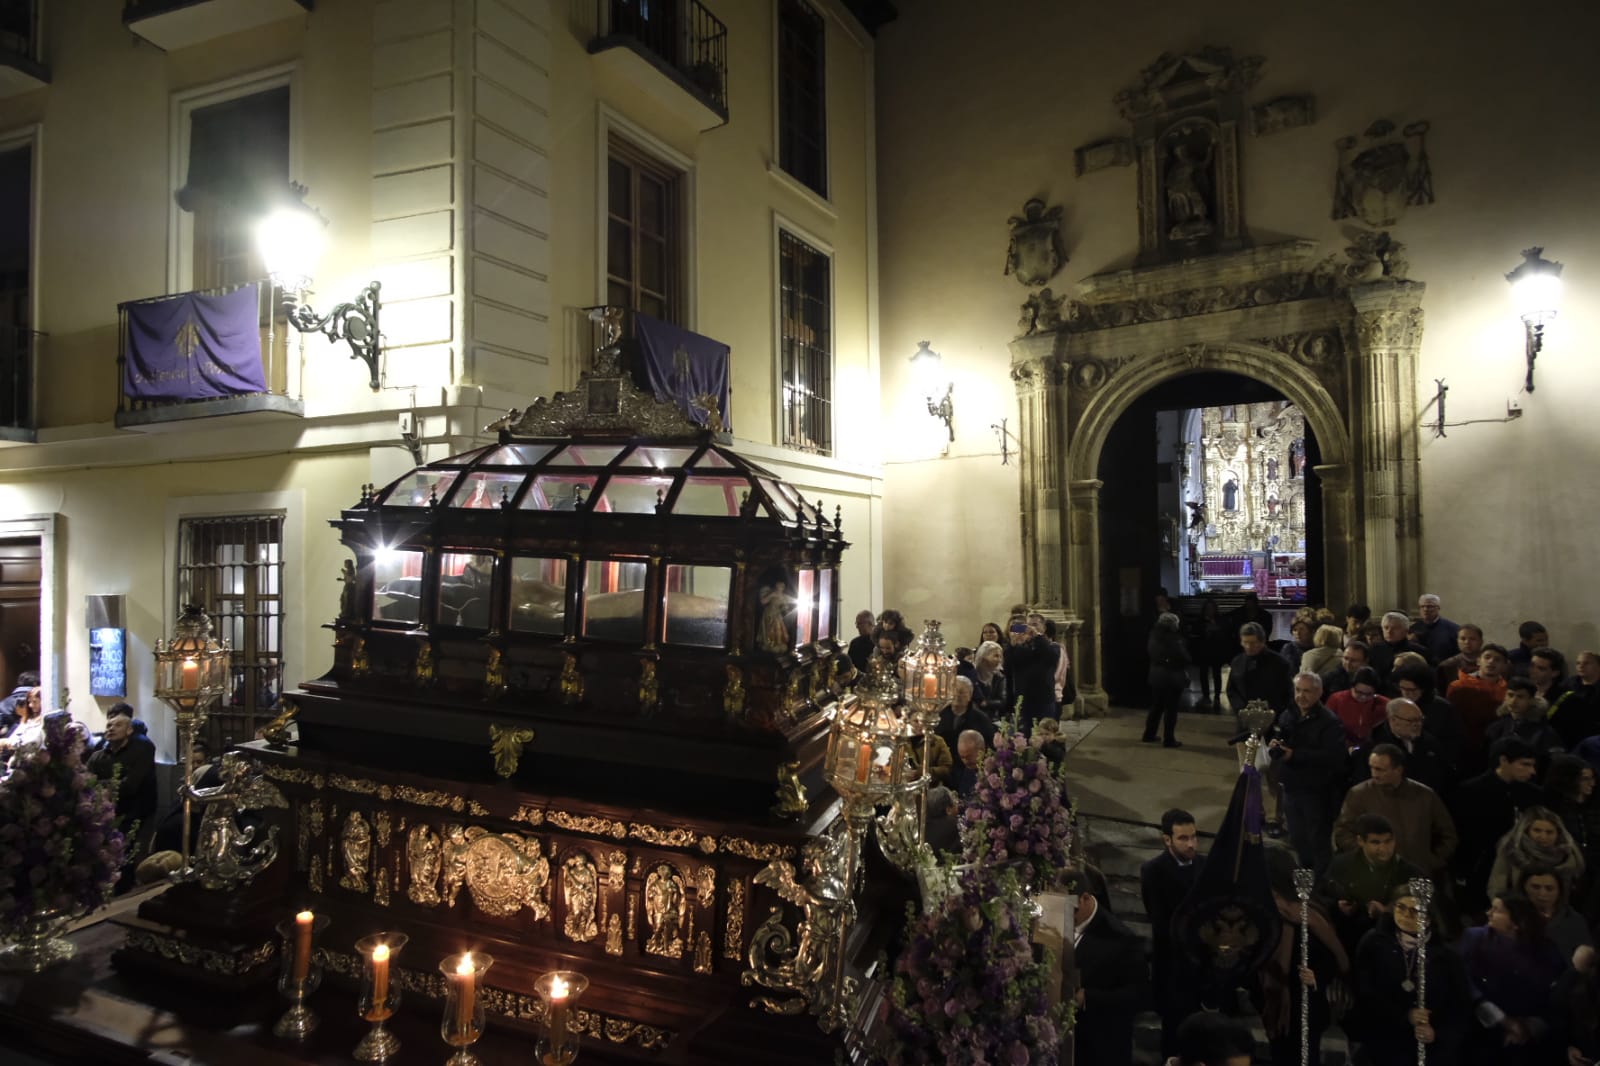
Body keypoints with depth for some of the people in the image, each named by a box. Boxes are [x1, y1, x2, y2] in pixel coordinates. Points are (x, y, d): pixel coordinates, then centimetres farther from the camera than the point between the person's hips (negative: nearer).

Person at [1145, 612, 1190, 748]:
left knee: (1156, 706, 17)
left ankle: (1149, 735, 22)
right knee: (1171, 709, 2)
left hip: (1156, 675, 7)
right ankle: (1168, 739, 7)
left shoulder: (1154, 636, 2)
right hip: (1172, 676, -7)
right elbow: (1184, 658, -15)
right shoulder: (1173, 639, -20)